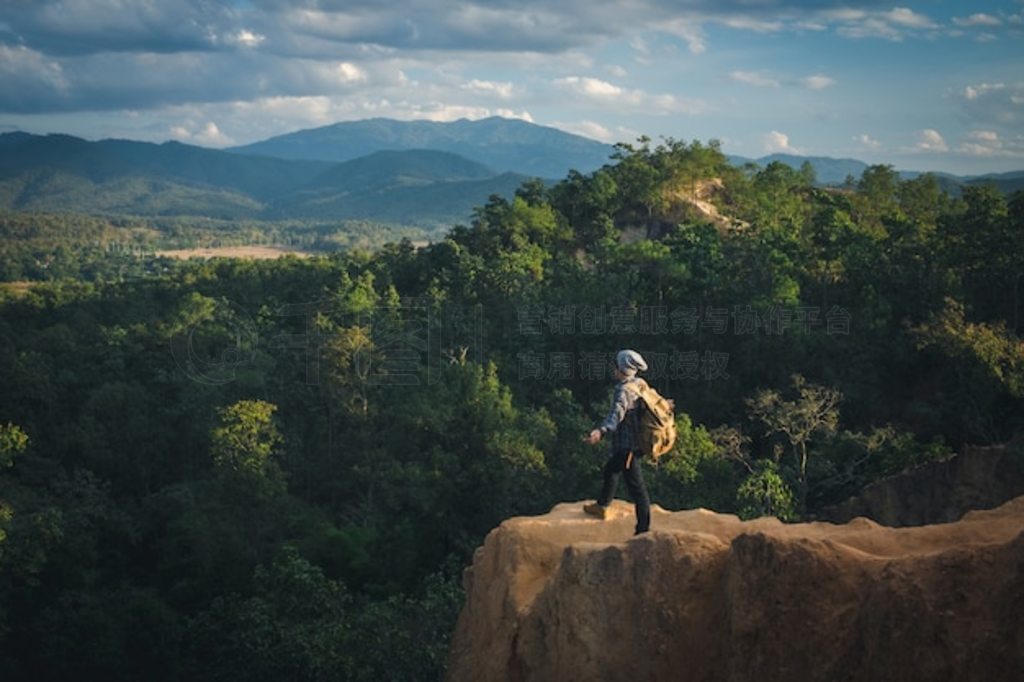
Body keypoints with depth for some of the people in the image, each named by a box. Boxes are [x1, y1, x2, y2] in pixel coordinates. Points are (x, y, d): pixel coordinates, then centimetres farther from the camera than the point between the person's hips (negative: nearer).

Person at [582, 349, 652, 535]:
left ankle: (644, 530, 1)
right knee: (611, 469, 28)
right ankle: (602, 506, 47)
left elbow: (617, 413, -42)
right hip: (635, 441, 10)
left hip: (627, 446, -10)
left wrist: (601, 431, -56)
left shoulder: (623, 390, -24)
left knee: (636, 486, -4)